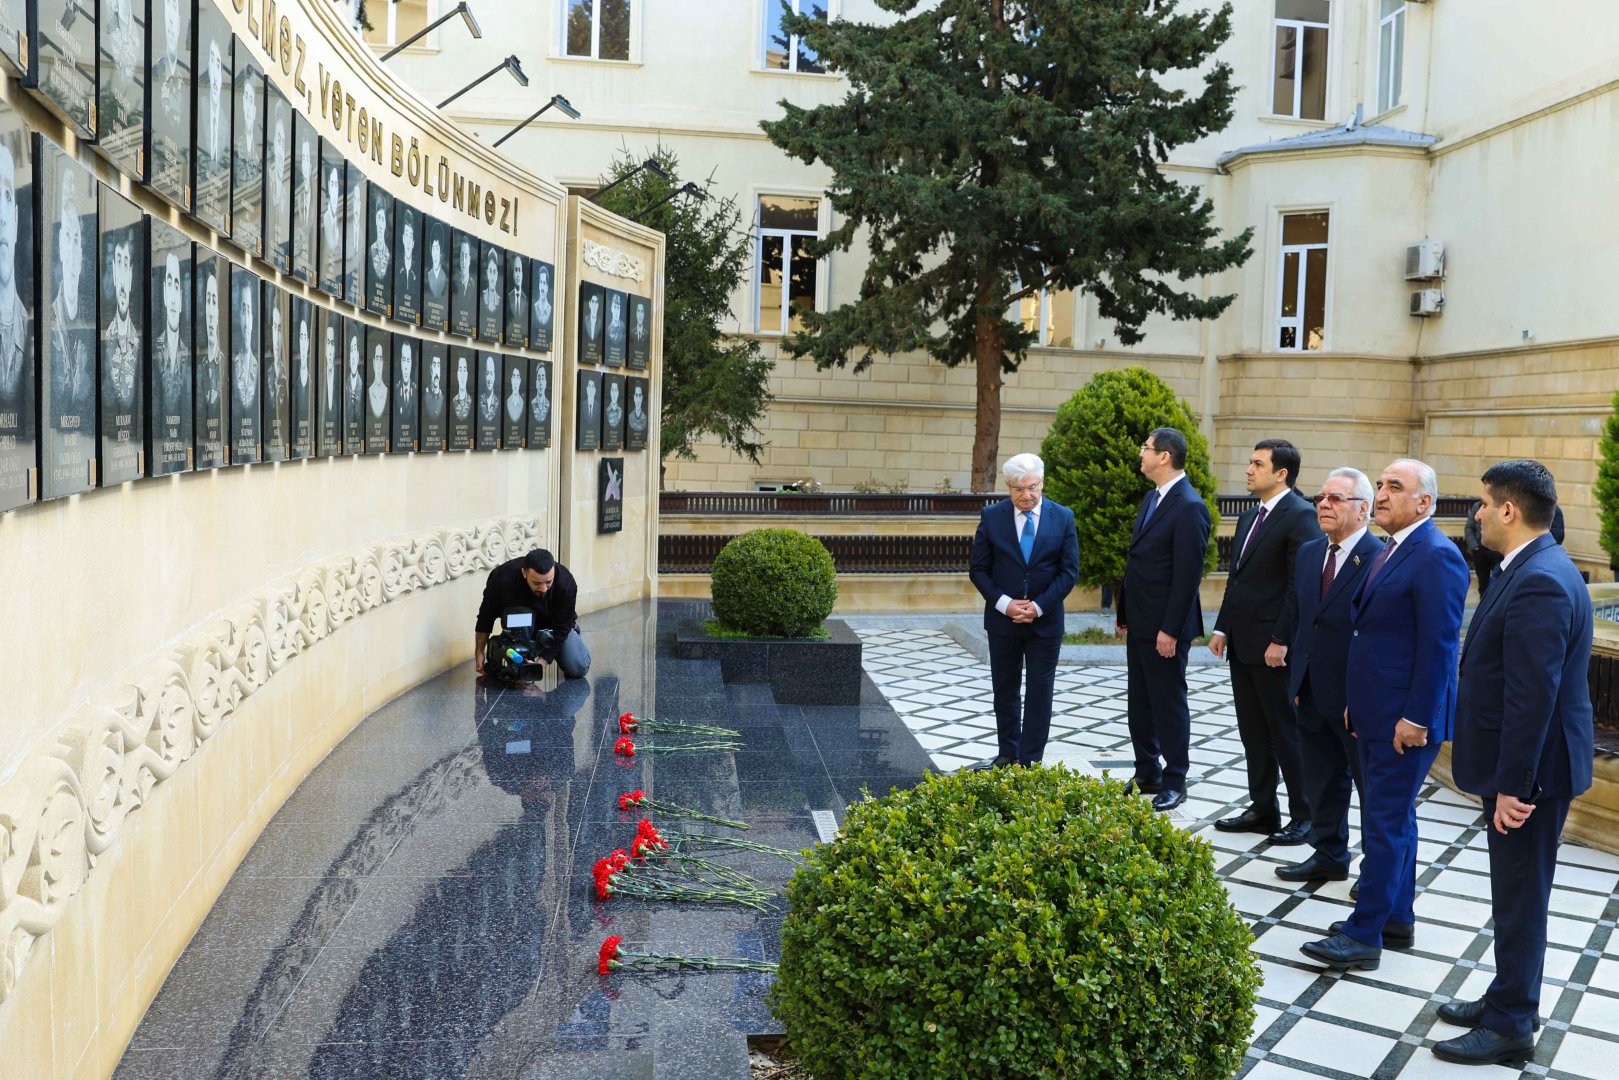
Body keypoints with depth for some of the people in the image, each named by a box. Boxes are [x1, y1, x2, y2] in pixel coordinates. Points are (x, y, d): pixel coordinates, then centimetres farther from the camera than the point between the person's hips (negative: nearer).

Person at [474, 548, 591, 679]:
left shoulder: (566, 583, -36)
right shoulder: (503, 577, -33)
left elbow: (561, 629, -28)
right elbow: (486, 616, -16)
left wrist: (541, 662, -36)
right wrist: (479, 652, -14)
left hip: (554, 625, -1)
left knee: (578, 668, -15)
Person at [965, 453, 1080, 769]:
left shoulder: (1063, 517, -3)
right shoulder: (992, 516, -4)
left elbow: (1070, 571, -4)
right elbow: (978, 569, -2)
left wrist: (1038, 606, -14)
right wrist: (1003, 602, -15)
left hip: (1045, 621, -1)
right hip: (1002, 618, 1)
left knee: (1039, 692, 3)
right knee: (1004, 690, 12)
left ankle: (1030, 762, 12)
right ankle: (1007, 754, 26)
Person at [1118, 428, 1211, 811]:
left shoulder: (1190, 507, -17)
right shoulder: (1151, 498, 12)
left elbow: (1188, 575, -20)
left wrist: (1170, 629, -20)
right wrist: (1125, 614, 15)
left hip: (1165, 626, -9)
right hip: (1140, 623, 9)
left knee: (1169, 704, 3)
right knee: (1140, 703, 16)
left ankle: (1174, 782, 15)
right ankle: (1146, 774, 28)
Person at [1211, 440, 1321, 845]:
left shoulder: (1300, 516, -13)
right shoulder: (1249, 517, 15)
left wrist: (1281, 640, -20)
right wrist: (1222, 628, 12)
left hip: (1274, 647, -9)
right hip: (1242, 644, 9)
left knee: (1287, 732, 2)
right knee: (1253, 732, 14)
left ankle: (1304, 815, 14)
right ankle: (1262, 810, 25)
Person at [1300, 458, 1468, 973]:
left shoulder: (1436, 557, -16)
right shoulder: (1390, 550, 13)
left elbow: (1439, 645, -20)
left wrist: (1416, 718, -20)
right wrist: (1356, 702, 15)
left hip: (1405, 720, -9)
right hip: (1374, 715, 10)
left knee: (1385, 823, -3)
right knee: (1394, 818, 18)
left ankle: (1364, 936, 3)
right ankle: (1397, 916, 30)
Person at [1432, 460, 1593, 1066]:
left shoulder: (1539, 583, -25)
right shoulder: (1532, 570, 8)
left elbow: (1532, 697, -26)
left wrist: (1512, 784, -23)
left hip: (1529, 771, -10)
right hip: (1517, 765, 10)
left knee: (1520, 897, 3)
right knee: (1516, 892, 20)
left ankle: (1511, 1027, 17)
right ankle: (1510, 998, 35)